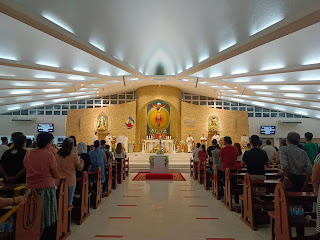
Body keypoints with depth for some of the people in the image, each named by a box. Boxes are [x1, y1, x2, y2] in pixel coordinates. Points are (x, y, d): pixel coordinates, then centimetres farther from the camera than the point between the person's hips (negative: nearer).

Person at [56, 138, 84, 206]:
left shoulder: (57, 155, -2)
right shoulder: (74, 156, -14)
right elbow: (79, 168, -3)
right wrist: (82, 162, 14)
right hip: (70, 181, -4)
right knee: (69, 202, 7)